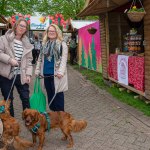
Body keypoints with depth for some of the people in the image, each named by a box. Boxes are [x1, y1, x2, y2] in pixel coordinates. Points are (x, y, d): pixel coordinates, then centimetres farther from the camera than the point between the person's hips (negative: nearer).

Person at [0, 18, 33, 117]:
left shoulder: (27, 43, 10)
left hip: (21, 75, 3)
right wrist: (10, 59, -19)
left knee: (26, 98, 5)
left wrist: (28, 74, 0)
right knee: (8, 99, 7)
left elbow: (29, 60, 10)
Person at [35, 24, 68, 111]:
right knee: (50, 95, 13)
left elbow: (64, 59, -10)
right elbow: (40, 59, 19)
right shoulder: (45, 44, 14)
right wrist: (37, 70, 15)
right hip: (46, 74, 6)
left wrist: (61, 72, -19)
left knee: (58, 94, -1)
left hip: (56, 74, -6)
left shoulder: (62, 44, -3)